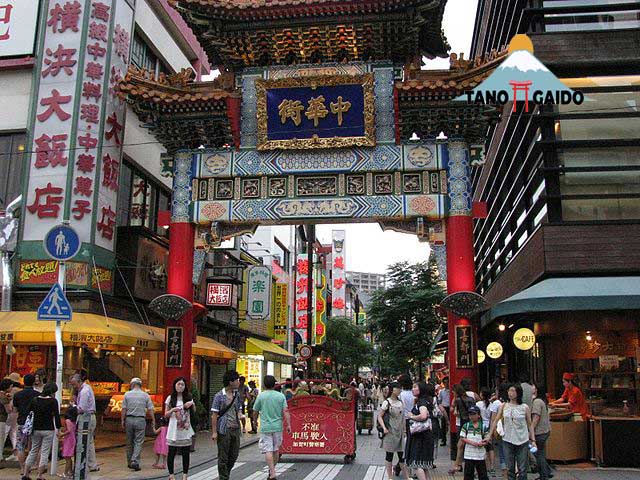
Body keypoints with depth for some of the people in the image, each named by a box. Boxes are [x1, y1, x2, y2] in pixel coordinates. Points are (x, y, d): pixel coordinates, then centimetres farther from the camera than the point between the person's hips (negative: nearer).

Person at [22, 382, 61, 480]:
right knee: (45, 453, 3)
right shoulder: (53, 401, -9)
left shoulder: (35, 400, 4)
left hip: (36, 429, 5)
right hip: (48, 430, -5)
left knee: (33, 451, 16)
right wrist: (59, 428, -4)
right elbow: (57, 416, -11)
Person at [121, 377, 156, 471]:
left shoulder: (127, 394, 2)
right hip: (140, 420, -1)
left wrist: (122, 421, 5)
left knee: (129, 442, 12)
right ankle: (135, 461, -13)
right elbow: (150, 410, 0)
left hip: (129, 419, 2)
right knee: (138, 442, 1)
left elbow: (123, 409, -1)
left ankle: (129, 462, 20)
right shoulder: (145, 395, 2)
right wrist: (153, 421, 6)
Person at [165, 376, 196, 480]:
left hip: (186, 429, 2)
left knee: (186, 453, 2)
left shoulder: (188, 398, 11)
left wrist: (192, 404, -2)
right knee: (171, 452, 0)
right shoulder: (170, 398, 5)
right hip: (174, 430, -2)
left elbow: (193, 413, 17)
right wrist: (172, 410, -14)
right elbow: (166, 414, 6)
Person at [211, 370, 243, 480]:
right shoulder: (219, 396, -9)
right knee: (223, 457, 3)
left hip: (235, 429, 6)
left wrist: (240, 415, -3)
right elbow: (214, 415, -9)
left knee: (234, 455, 12)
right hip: (224, 430, -6)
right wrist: (214, 432, -12)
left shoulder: (237, 395, 9)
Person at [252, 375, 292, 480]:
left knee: (268, 451, -4)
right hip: (278, 427, 3)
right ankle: (272, 470, 28)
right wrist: (288, 425, 0)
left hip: (265, 427, -3)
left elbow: (255, 412, 6)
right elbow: (285, 412, -4)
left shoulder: (261, 396, -4)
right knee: (275, 450, 16)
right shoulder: (281, 396, 1)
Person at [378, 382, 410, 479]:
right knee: (389, 455, 4)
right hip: (390, 432, -5)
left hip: (400, 432, 5)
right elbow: (379, 416, -9)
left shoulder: (400, 402, 9)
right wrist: (384, 428, -21)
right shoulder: (387, 402, -9)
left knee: (402, 455, 8)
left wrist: (404, 430, 13)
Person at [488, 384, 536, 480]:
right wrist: (490, 435, 7)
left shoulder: (525, 407, -1)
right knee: (510, 468, 8)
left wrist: (533, 440, -1)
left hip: (522, 441, -2)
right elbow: (496, 421, 8)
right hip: (507, 441, 2)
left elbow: (530, 424, 4)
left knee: (522, 469, 2)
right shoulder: (504, 406, 3)